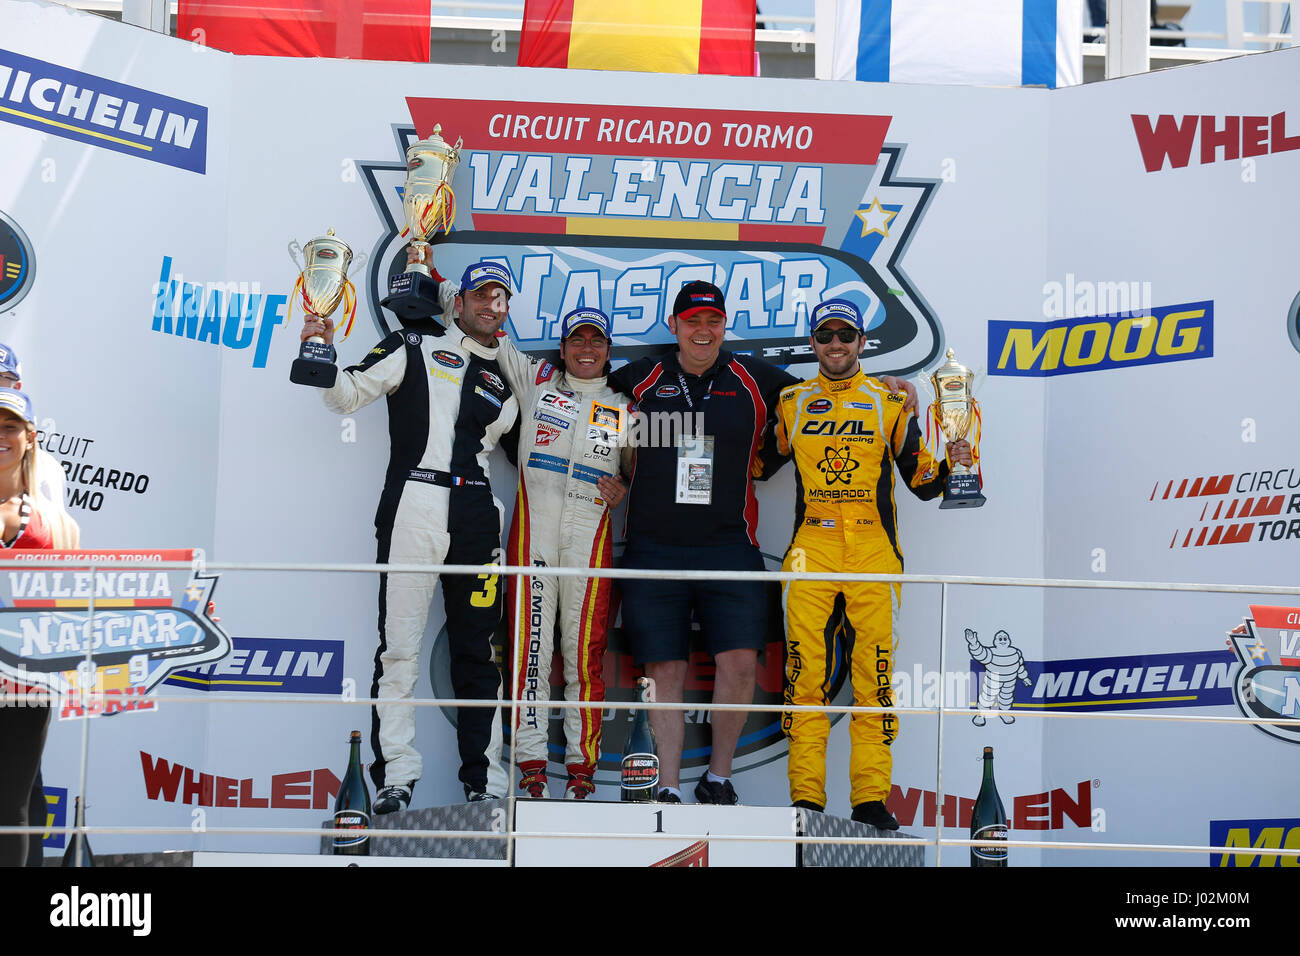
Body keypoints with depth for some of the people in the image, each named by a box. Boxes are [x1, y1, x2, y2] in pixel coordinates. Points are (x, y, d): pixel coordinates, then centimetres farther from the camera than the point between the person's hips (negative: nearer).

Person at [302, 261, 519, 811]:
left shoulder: (506, 380, 22)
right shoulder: (416, 348, 10)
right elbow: (347, 396, 4)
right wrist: (323, 355, -12)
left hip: (476, 517, 4)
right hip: (413, 505, -3)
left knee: (478, 652, 5)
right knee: (400, 646, -6)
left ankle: (485, 782, 11)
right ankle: (395, 776, -1)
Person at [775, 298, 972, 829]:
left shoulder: (890, 402, 10)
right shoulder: (791, 402, 13)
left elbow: (921, 481, 10)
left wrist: (949, 464, -9)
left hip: (874, 553, -1)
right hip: (810, 552, 1)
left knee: (874, 675, -2)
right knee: (805, 672, -4)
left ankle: (871, 798, 4)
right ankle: (805, 799, 1)